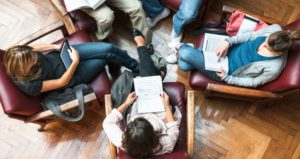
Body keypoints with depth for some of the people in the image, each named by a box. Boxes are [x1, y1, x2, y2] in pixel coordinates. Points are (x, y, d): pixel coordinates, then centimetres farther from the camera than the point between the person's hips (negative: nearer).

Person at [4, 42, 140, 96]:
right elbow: (62, 82, -23)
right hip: (70, 76, -5)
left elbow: (33, 48, 3)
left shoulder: (18, 57, -17)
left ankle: (135, 65, 17)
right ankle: (138, 70, 16)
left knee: (108, 48, -10)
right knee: (107, 55, -11)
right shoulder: (30, 86, -31)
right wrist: (76, 61, -22)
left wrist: (55, 46, -9)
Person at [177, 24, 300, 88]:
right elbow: (250, 35, -5)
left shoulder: (274, 68, -31)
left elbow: (254, 82, -15)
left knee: (185, 54, -12)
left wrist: (226, 78, -16)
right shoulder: (275, 29, -18)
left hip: (228, 69, -5)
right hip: (231, 50, 5)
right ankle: (193, 51, 36)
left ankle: (183, 48, 25)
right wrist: (228, 42, -17)